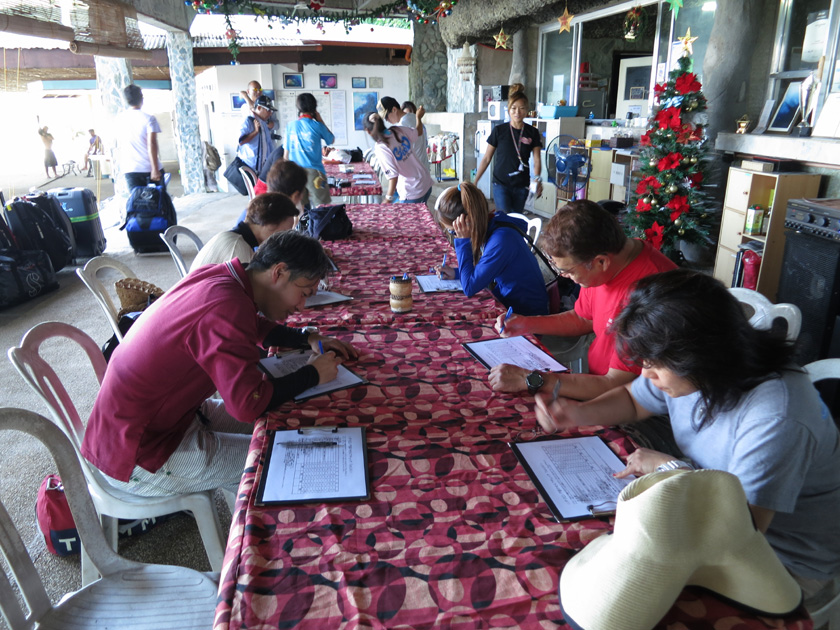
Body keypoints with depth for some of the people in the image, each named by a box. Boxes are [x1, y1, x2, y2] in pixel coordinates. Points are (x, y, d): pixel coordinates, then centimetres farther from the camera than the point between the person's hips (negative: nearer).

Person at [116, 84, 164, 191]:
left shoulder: (119, 119, 6)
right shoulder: (149, 118, -7)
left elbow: (119, 146, 14)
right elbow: (151, 145, -16)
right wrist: (155, 169, -18)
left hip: (130, 170, 3)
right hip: (150, 168, -3)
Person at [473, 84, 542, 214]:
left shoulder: (532, 133, 1)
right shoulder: (499, 131, -4)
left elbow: (537, 159, -2)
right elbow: (486, 159, 1)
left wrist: (537, 178, -21)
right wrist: (474, 182, -2)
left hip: (521, 186, 2)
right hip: (501, 184, -2)